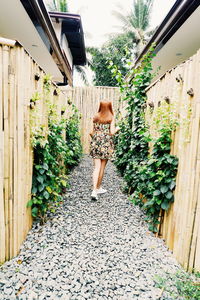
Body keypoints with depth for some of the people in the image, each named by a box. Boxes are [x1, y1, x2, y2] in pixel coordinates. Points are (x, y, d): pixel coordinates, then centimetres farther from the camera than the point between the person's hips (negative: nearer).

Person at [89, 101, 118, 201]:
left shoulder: (95, 117, 6)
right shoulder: (111, 118, -1)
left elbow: (91, 132, 3)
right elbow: (112, 132, -8)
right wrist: (117, 129, 12)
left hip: (95, 143, 2)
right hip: (106, 144, -2)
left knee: (97, 167, 1)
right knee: (102, 167, 11)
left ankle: (94, 190, -9)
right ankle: (98, 188, 24)